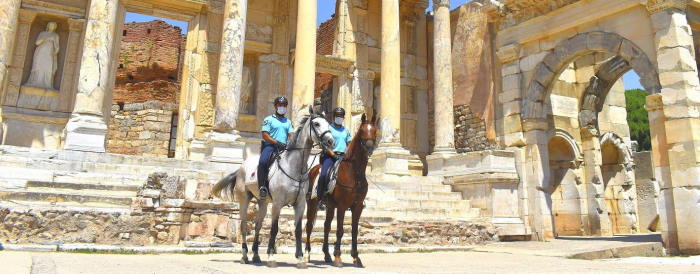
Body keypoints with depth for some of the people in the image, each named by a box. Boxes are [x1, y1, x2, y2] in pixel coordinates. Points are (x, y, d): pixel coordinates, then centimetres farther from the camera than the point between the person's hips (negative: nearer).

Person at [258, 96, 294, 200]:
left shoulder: (288, 121, 20)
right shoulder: (269, 119, 6)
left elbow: (291, 135, 11)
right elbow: (265, 135, -4)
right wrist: (276, 142, -17)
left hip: (283, 147, 4)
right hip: (269, 145, -4)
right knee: (263, 162, -31)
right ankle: (262, 187, -25)